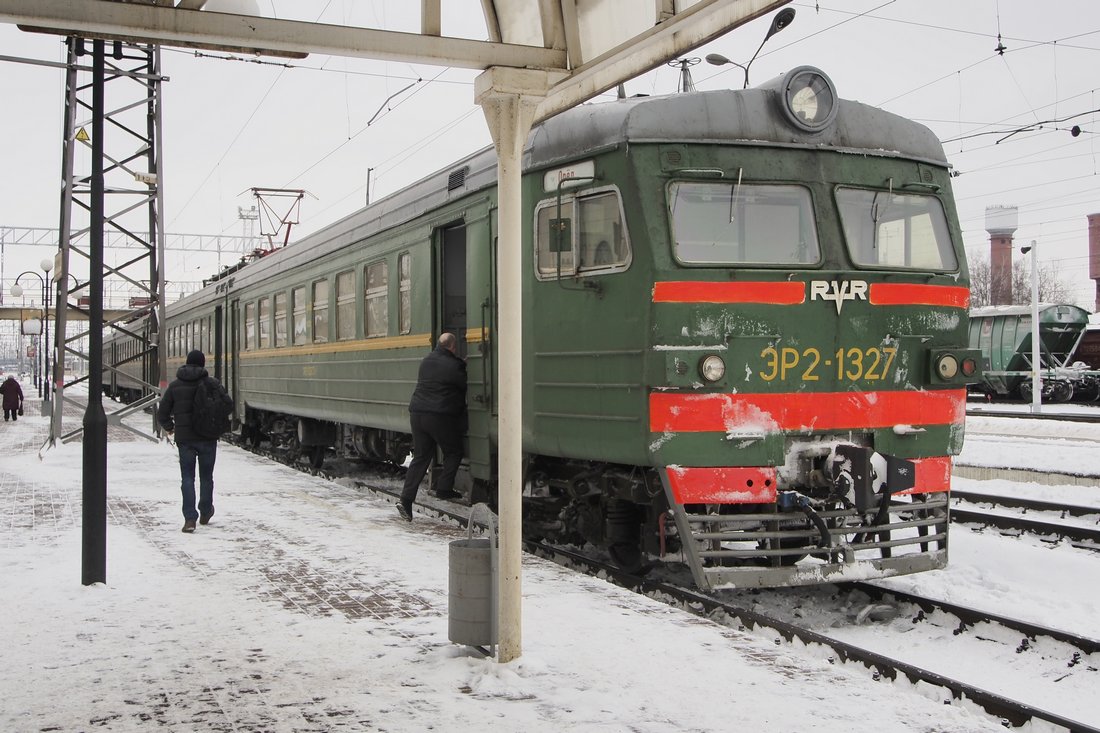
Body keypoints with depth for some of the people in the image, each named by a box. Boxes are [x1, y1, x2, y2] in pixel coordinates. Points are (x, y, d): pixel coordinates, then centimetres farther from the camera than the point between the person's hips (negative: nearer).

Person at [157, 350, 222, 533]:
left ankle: (190, 518, -10)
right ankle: (205, 513, 30)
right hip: (207, 437, -1)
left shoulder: (175, 386, 2)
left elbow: (162, 415, 2)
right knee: (206, 476, 15)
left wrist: (169, 427, 22)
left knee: (187, 478, 3)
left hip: (184, 438, 1)